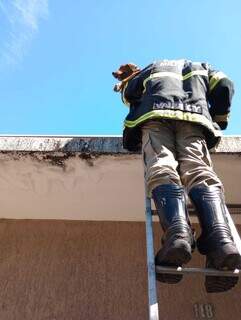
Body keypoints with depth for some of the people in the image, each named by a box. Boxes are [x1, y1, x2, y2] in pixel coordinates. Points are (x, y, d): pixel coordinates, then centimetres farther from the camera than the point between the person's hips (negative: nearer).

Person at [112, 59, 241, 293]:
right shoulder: (201, 68, 39)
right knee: (199, 172, -19)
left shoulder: (153, 68, 39)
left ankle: (178, 233, -51)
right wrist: (219, 120, 28)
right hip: (194, 116, 1)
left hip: (156, 113, 0)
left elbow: (128, 93, 27)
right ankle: (221, 238, -47)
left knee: (162, 169, -23)